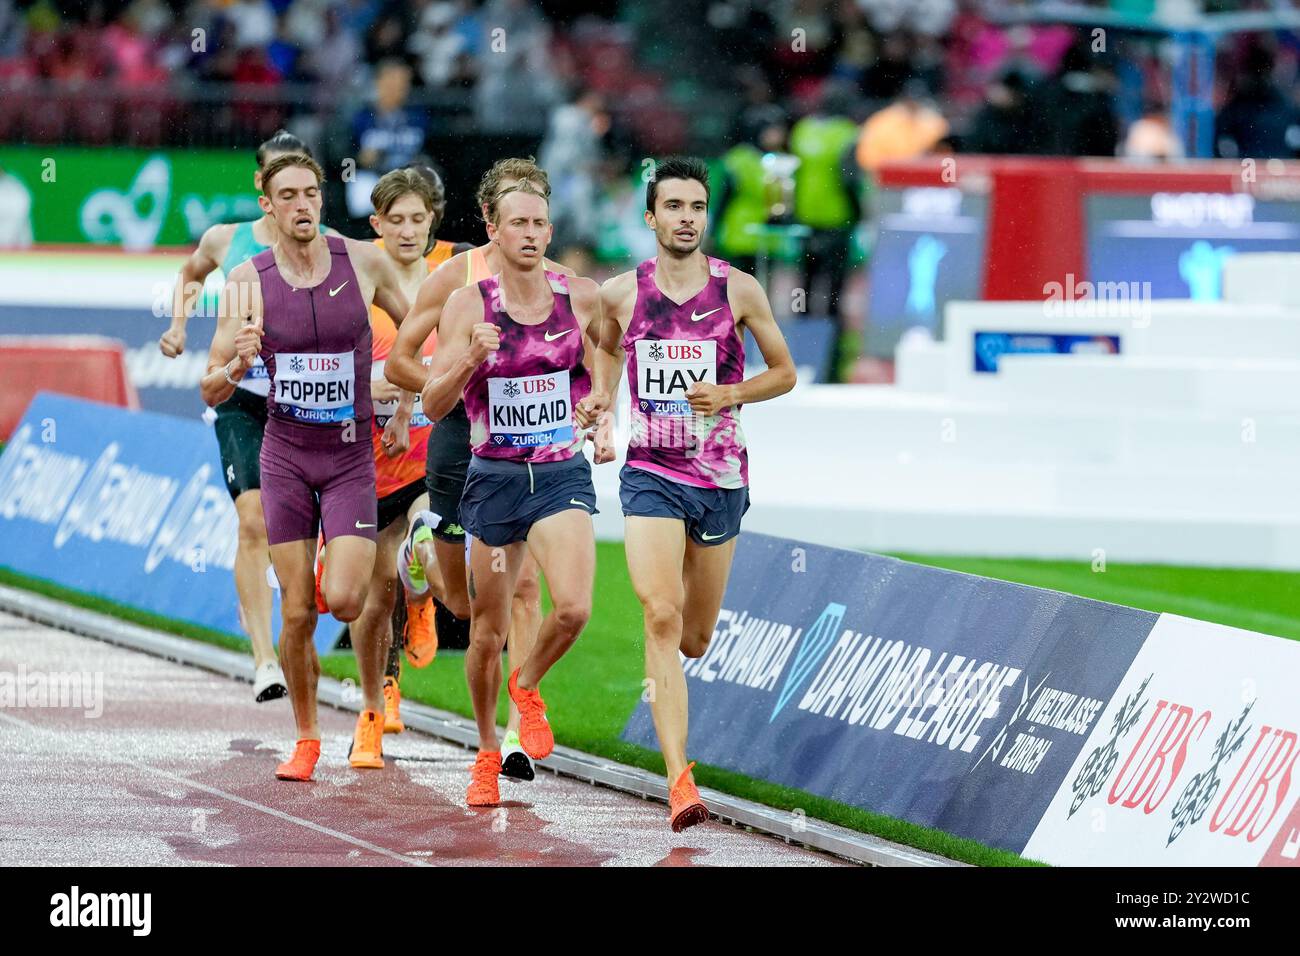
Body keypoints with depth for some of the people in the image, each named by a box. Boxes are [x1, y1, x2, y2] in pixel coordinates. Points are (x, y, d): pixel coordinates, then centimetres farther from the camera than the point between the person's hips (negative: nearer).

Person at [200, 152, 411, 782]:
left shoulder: (364, 263, -5)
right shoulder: (247, 282, -5)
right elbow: (211, 391, -3)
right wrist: (238, 364, -23)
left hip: (351, 453, -1)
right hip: (285, 453, 1)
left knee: (344, 599, -16)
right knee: (297, 612, -1)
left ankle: (374, 703, 15)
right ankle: (306, 740, 17)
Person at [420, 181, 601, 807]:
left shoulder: (582, 297, -2)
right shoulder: (468, 305, -6)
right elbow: (434, 406, -11)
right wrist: (471, 358, -29)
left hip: (562, 476, 0)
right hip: (494, 480, 0)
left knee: (573, 607, -21)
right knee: (488, 630, 7)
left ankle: (527, 686, 11)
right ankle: (487, 755, 28)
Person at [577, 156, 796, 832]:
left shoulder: (738, 291, -2)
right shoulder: (620, 293, 0)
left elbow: (784, 373, 7)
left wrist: (729, 394, -10)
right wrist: (601, 409, 5)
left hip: (720, 475, 1)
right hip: (651, 474, -1)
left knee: (695, 640, 12)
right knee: (661, 620, -18)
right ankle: (680, 781, -23)